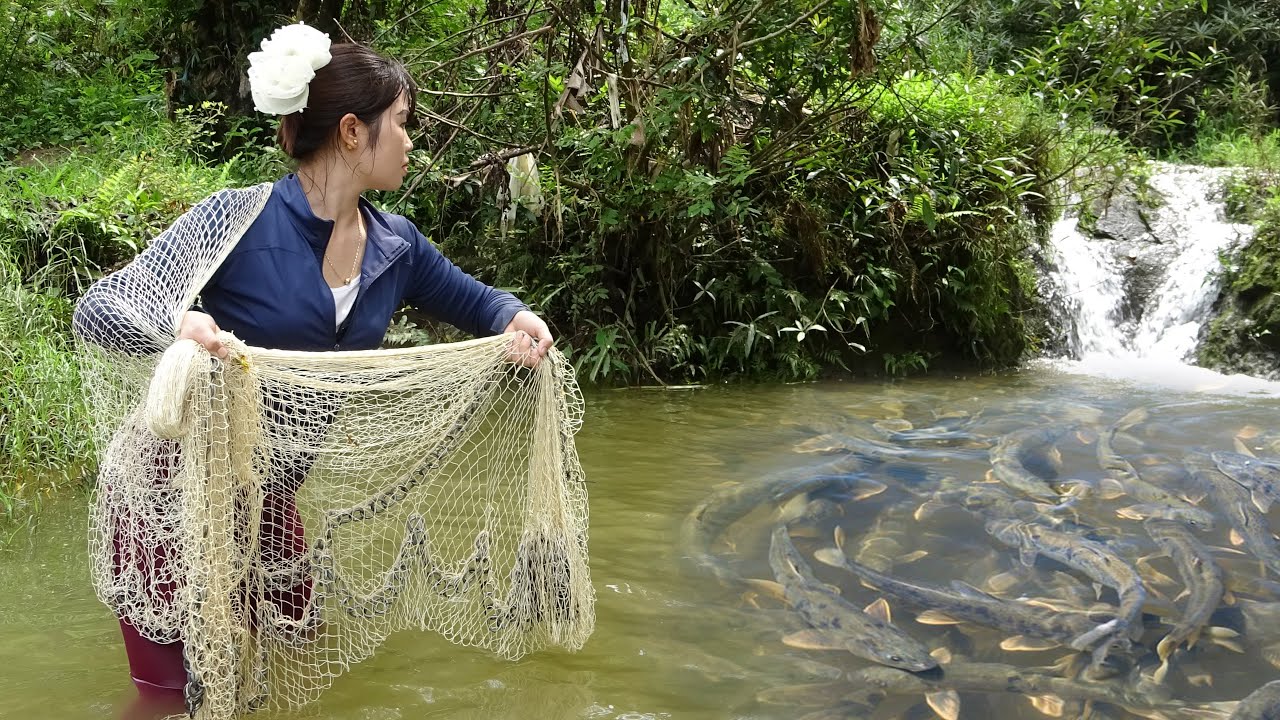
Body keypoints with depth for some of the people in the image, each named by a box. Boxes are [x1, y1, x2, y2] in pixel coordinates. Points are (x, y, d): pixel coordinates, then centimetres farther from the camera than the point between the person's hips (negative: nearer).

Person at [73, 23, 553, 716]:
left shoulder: (395, 245, -4)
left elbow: (473, 301, 11)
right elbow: (95, 310, -22)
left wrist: (517, 318, -13)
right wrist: (174, 320, -44)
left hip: (270, 496, 6)